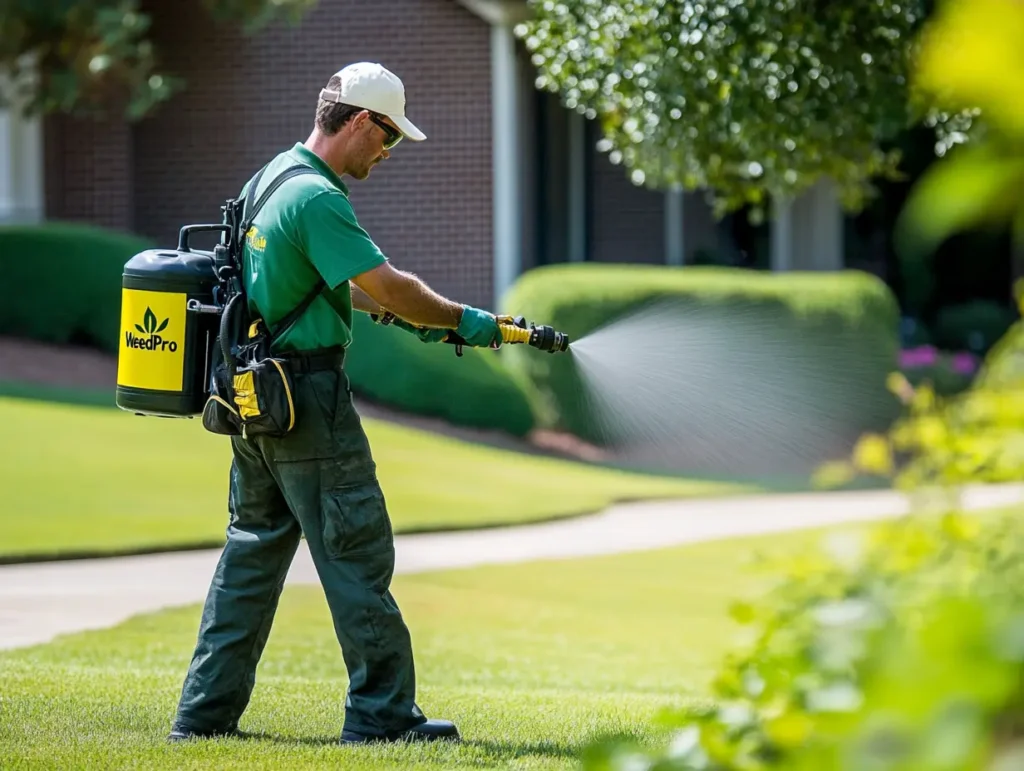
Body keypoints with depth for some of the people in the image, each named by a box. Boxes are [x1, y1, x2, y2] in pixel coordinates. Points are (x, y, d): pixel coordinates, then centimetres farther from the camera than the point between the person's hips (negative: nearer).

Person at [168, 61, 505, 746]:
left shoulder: (271, 176, 14)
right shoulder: (317, 198, -18)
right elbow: (388, 286, -19)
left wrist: (403, 314, 17)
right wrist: (462, 321, -6)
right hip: (307, 398, -10)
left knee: (254, 550, 13)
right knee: (357, 555, -3)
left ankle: (206, 710, 14)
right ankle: (383, 712, 1)